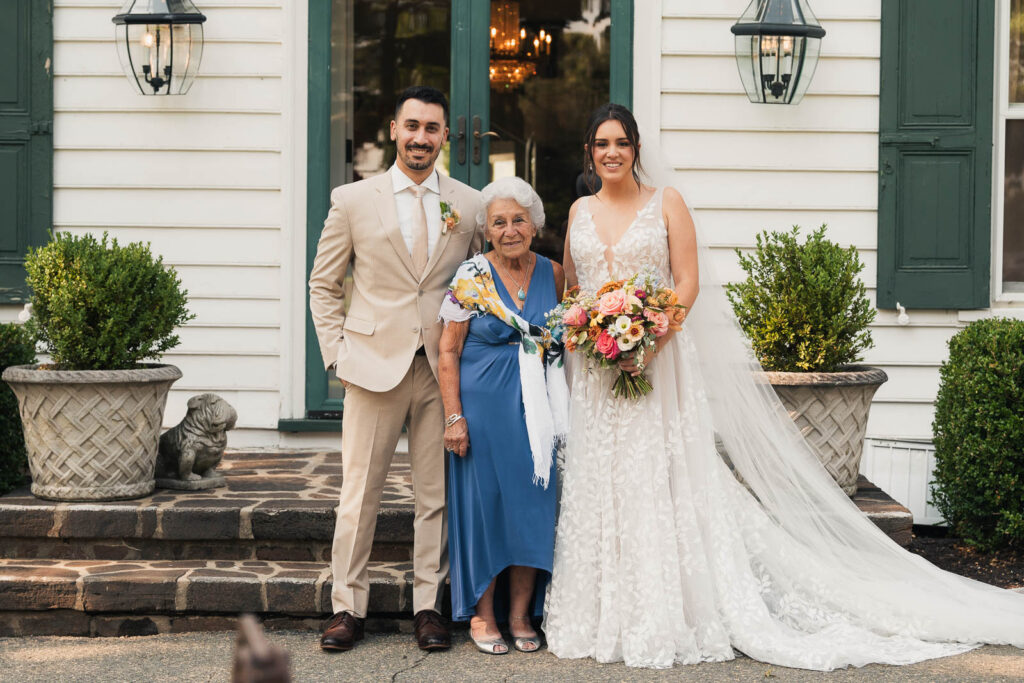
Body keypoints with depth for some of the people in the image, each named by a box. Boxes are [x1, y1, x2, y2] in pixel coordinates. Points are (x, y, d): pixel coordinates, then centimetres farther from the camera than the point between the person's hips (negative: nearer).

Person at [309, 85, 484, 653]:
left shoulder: (471, 205, 6)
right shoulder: (352, 201, 2)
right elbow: (323, 284, 8)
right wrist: (337, 353, 1)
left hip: (443, 371, 1)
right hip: (375, 366, -1)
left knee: (437, 495, 6)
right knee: (359, 495, 2)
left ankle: (428, 606, 16)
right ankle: (348, 607, 12)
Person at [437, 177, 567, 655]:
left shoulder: (553, 275, 5)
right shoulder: (472, 277, -5)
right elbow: (448, 351, -5)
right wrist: (454, 417, -10)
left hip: (537, 408, 3)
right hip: (483, 404, -3)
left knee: (532, 505, 4)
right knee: (484, 502, 1)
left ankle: (521, 614, 15)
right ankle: (482, 614, 13)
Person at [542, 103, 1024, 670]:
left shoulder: (665, 202, 1)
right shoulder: (580, 211, 12)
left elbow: (688, 283, -5)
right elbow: (569, 285, 15)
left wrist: (650, 342, -17)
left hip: (657, 362, -3)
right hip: (595, 369, 3)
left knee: (658, 483, -4)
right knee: (596, 484, 4)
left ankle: (663, 617, 3)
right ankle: (597, 617, 11)